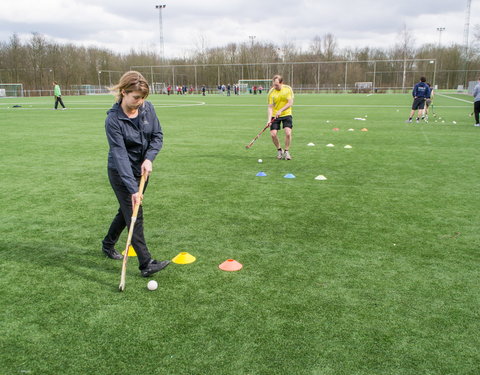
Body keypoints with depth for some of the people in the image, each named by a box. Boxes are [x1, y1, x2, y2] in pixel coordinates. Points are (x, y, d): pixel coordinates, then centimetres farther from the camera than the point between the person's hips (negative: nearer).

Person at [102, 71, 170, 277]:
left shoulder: (147, 108, -7)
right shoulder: (113, 120, -23)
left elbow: (158, 135, 0)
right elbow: (120, 155, -27)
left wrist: (149, 158, -18)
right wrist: (133, 189, -32)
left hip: (142, 169, 6)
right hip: (121, 173, -6)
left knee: (127, 210, 18)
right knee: (134, 215, -7)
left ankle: (108, 244, 41)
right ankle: (146, 264, -4)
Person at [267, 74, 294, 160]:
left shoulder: (288, 89, -9)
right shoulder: (271, 92, -10)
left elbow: (290, 103, -11)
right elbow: (270, 107, -10)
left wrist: (281, 110, -23)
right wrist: (269, 119, -21)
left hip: (286, 114, 0)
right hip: (275, 115, 1)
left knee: (288, 133, -16)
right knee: (273, 134, -9)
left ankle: (286, 151, 6)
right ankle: (279, 150, 17)